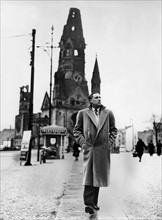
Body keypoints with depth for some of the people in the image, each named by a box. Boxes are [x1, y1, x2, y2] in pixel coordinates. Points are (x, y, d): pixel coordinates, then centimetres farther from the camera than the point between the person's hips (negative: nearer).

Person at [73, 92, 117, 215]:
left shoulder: (108, 113, 10)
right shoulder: (83, 113, 6)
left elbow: (113, 130, 15)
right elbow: (77, 130, 9)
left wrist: (110, 143, 3)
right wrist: (82, 143, -3)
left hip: (103, 150, 3)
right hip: (89, 149, -2)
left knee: (98, 177, 10)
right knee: (89, 177, -8)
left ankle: (93, 203, 23)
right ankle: (89, 204, -4)